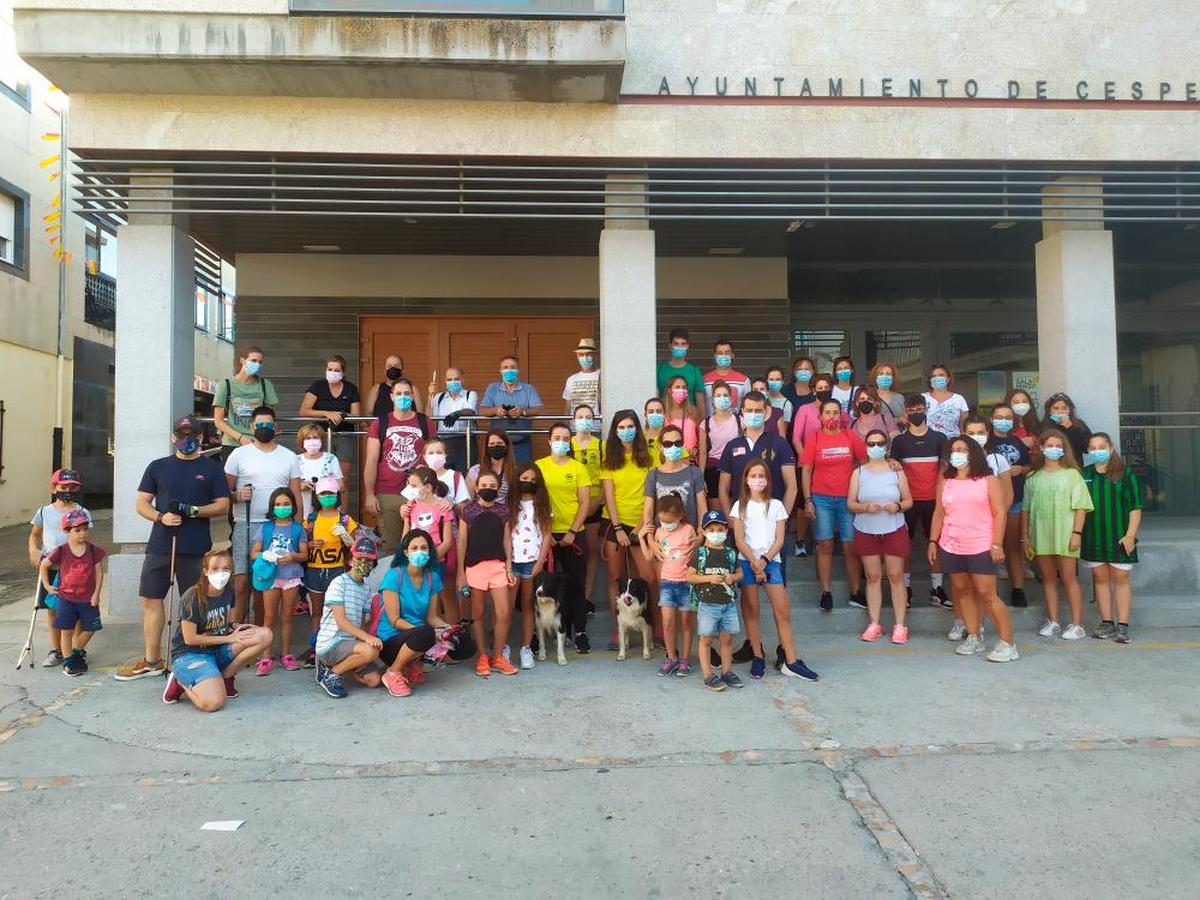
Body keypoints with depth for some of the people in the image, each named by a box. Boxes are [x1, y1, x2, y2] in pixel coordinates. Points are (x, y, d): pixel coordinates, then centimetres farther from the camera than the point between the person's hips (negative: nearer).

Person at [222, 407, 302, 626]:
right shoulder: (239, 455, 7)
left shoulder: (289, 457, 11)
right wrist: (238, 495, -16)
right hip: (246, 526, -1)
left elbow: (296, 496, 9)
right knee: (241, 582, -9)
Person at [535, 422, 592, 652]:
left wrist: (572, 532, -9)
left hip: (574, 534, 0)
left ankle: (580, 631, 12)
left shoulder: (578, 468, 2)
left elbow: (585, 503, 0)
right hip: (547, 534, 0)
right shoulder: (539, 466, 2)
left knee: (576, 583, 4)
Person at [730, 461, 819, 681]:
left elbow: (779, 540, 1)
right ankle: (758, 658, 11)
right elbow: (739, 540, -2)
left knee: (783, 612, -3)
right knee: (751, 611, 2)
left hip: (771, 561, 1)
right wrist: (754, 563, -13)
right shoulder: (740, 506, 5)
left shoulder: (776, 505, 7)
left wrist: (764, 561, -12)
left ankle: (790, 661, 1)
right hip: (747, 562, -1)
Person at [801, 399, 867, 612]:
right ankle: (825, 593, 9)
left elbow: (865, 461, 8)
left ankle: (856, 593, 12)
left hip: (848, 498, 1)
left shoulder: (850, 437, 3)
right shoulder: (814, 439, 1)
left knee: (851, 546, 3)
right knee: (825, 546, 3)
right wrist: (807, 500, -4)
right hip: (821, 499, -1)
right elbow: (806, 471, 2)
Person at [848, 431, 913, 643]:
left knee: (896, 576, 0)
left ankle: (900, 625, 6)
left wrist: (898, 506, -15)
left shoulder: (897, 471, 4)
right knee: (872, 576, 3)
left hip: (894, 530, 0)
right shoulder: (858, 473, 4)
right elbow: (850, 503, 2)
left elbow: (909, 500, 7)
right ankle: (874, 624, 10)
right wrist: (866, 507, -18)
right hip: (866, 532, 1)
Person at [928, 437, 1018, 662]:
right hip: (950, 548, 4)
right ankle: (974, 638, 19)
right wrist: (933, 541, 6)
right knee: (962, 590, 8)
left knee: (987, 594, -6)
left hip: (981, 548, -4)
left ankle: (1007, 644, -1)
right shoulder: (945, 482, 10)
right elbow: (939, 513, 11)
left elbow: (999, 513, -5)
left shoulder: (988, 480, -1)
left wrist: (997, 544, -12)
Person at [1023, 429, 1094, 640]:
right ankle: (1053, 622, 18)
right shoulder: (1033, 477, 7)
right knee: (1048, 578, 10)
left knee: (1068, 578, 1)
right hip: (1040, 534, 3)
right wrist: (1025, 535, 6)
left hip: (1064, 534, -3)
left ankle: (1077, 624, 7)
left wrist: (1077, 532, -11)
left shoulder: (1071, 474, -1)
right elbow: (1026, 509, 9)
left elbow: (1081, 506, -4)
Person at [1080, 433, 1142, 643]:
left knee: (1121, 579, 2)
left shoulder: (1125, 474, -2)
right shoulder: (1083, 475, 5)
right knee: (1100, 578, 8)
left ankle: (1123, 625, 6)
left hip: (1119, 537, -3)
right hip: (1093, 538, 3)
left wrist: (1130, 534, -10)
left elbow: (1135, 507, -3)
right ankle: (1107, 623, 16)